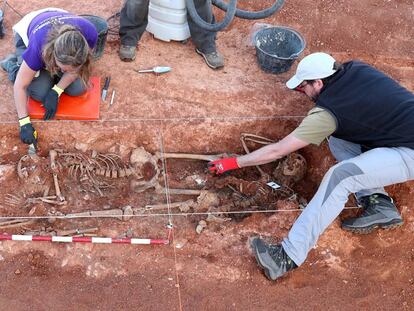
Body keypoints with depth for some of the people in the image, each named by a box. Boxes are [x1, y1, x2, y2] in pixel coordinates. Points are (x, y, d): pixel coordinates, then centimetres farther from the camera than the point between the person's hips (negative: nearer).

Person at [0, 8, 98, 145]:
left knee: (78, 88, -13)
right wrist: (24, 123, -35)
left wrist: (56, 92, -27)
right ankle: (11, 63, 11)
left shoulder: (89, 34, -39)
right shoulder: (39, 45, -43)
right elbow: (20, 86, -30)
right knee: (41, 93, -17)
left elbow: (77, 67, -18)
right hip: (27, 36, -2)